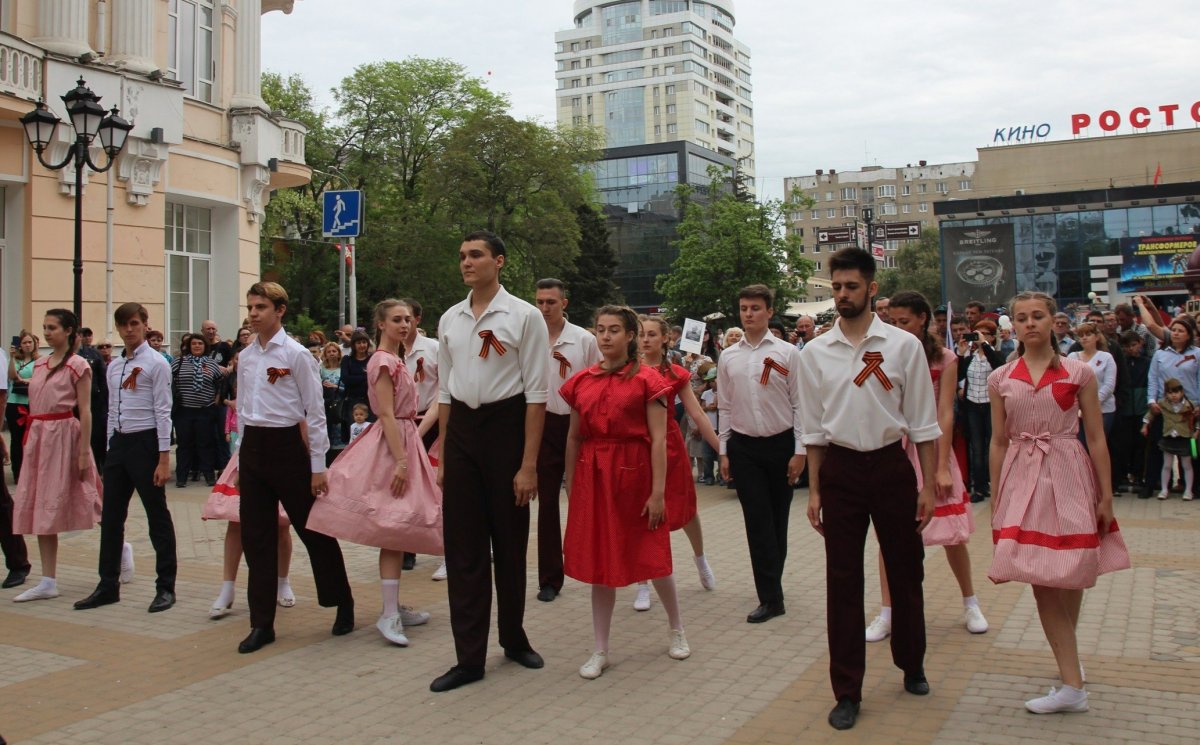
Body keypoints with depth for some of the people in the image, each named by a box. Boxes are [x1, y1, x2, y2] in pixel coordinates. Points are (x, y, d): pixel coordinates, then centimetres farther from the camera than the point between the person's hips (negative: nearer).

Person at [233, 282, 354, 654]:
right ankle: (262, 623, 18)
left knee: (313, 530, 4)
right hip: (251, 446, 6)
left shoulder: (296, 354, -8)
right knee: (256, 537, 8)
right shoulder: (245, 357, 10)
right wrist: (243, 454, 14)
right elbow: (242, 408, 18)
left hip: (286, 445, -6)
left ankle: (343, 604, 23)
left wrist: (318, 467, -9)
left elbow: (315, 411, -7)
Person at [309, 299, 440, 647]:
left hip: (404, 441, 10)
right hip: (391, 447, -10)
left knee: (397, 531, 11)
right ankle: (389, 615, -11)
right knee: (395, 529, -11)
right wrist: (401, 461, -25)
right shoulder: (384, 360, -12)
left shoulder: (395, 359, 17)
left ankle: (394, 607, 18)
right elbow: (386, 414, -19)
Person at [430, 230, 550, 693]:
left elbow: (536, 392, -9)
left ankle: (514, 638, 31)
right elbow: (445, 390, 14)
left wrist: (529, 464, -13)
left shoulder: (524, 317, -6)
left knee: (510, 543, 10)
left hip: (506, 425, -4)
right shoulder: (450, 320, 9)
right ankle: (469, 658, 15)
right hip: (461, 429, 4)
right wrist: (442, 456, 9)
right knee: (462, 548, 5)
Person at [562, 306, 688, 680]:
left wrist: (658, 492, -14)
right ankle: (601, 650, 18)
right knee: (599, 561, 7)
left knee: (651, 556, 8)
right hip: (592, 476, 4)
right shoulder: (581, 382, 6)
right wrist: (571, 488, 10)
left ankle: (677, 629, 32)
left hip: (634, 472, -3)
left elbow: (658, 439, -10)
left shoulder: (646, 380, -6)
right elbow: (574, 438, 11)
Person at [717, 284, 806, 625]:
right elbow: (725, 408, 9)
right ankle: (771, 597, 5)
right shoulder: (729, 357, 5)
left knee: (778, 520, 8)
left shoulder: (787, 353, -3)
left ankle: (771, 585, 23)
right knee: (757, 520, -1)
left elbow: (799, 404, -3)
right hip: (744, 447, 2)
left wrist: (799, 451, -7)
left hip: (780, 444, -2)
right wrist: (723, 452, 6)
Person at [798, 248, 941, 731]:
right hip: (840, 469, 1)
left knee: (905, 572, 14)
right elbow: (814, 429, 6)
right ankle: (847, 691, 18)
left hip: (891, 465, 0)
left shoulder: (904, 346, -3)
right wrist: (814, 489, 5)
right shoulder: (815, 353, 1)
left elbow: (923, 424, 0)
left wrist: (928, 487, -3)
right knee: (843, 582, 5)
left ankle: (911, 666, 38)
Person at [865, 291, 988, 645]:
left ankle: (970, 604, 27)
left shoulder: (944, 359, -2)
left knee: (952, 534, 7)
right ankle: (887, 613, 9)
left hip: (931, 447, -1)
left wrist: (942, 467, -12)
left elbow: (945, 414, -8)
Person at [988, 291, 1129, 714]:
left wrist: (1106, 495, -1)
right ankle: (1072, 685, 4)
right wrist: (996, 497, 7)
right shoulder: (1001, 379, 6)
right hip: (1022, 478, 1)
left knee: (1069, 577, 4)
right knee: (1041, 580, -2)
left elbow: (1096, 438, 2)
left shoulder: (1079, 373, 1)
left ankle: (1069, 662, 26)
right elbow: (999, 442, 8)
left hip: (1068, 476, -1)